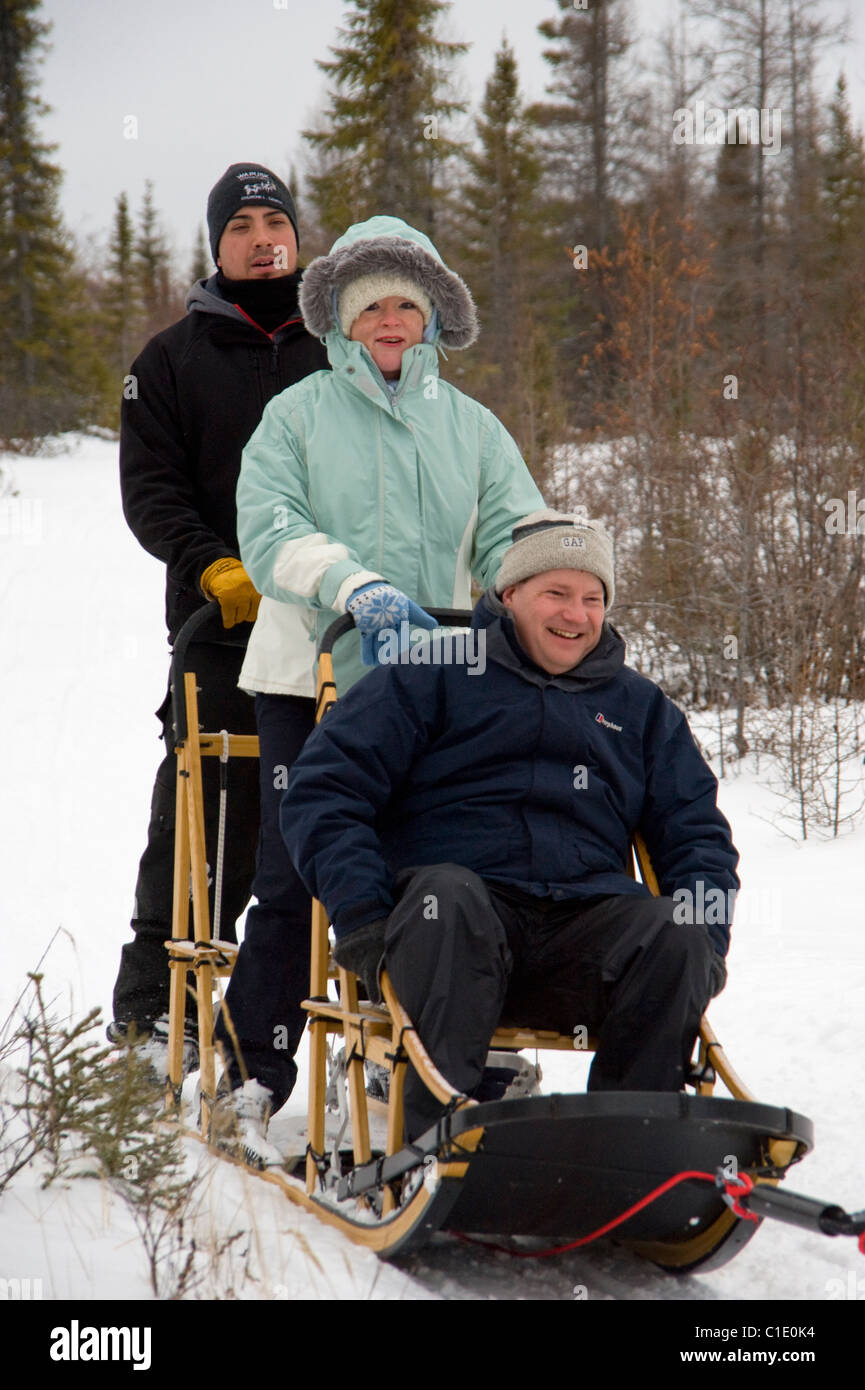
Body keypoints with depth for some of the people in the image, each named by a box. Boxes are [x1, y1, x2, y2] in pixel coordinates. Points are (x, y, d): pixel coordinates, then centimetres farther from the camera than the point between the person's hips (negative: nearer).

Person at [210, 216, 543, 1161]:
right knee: (294, 881, -6)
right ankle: (251, 1080, 4)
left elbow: (514, 536, 6)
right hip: (311, 684, -3)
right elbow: (268, 531, -7)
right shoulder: (296, 416, 7)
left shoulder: (470, 426, 16)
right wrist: (355, 585, -24)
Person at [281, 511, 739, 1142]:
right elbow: (324, 789, 6)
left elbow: (696, 831, 27)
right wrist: (362, 917, -10)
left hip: (586, 916, 3)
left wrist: (705, 943, 5)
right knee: (447, 898, -38)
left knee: (676, 937, -29)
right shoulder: (432, 677, 14)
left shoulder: (641, 707, 26)